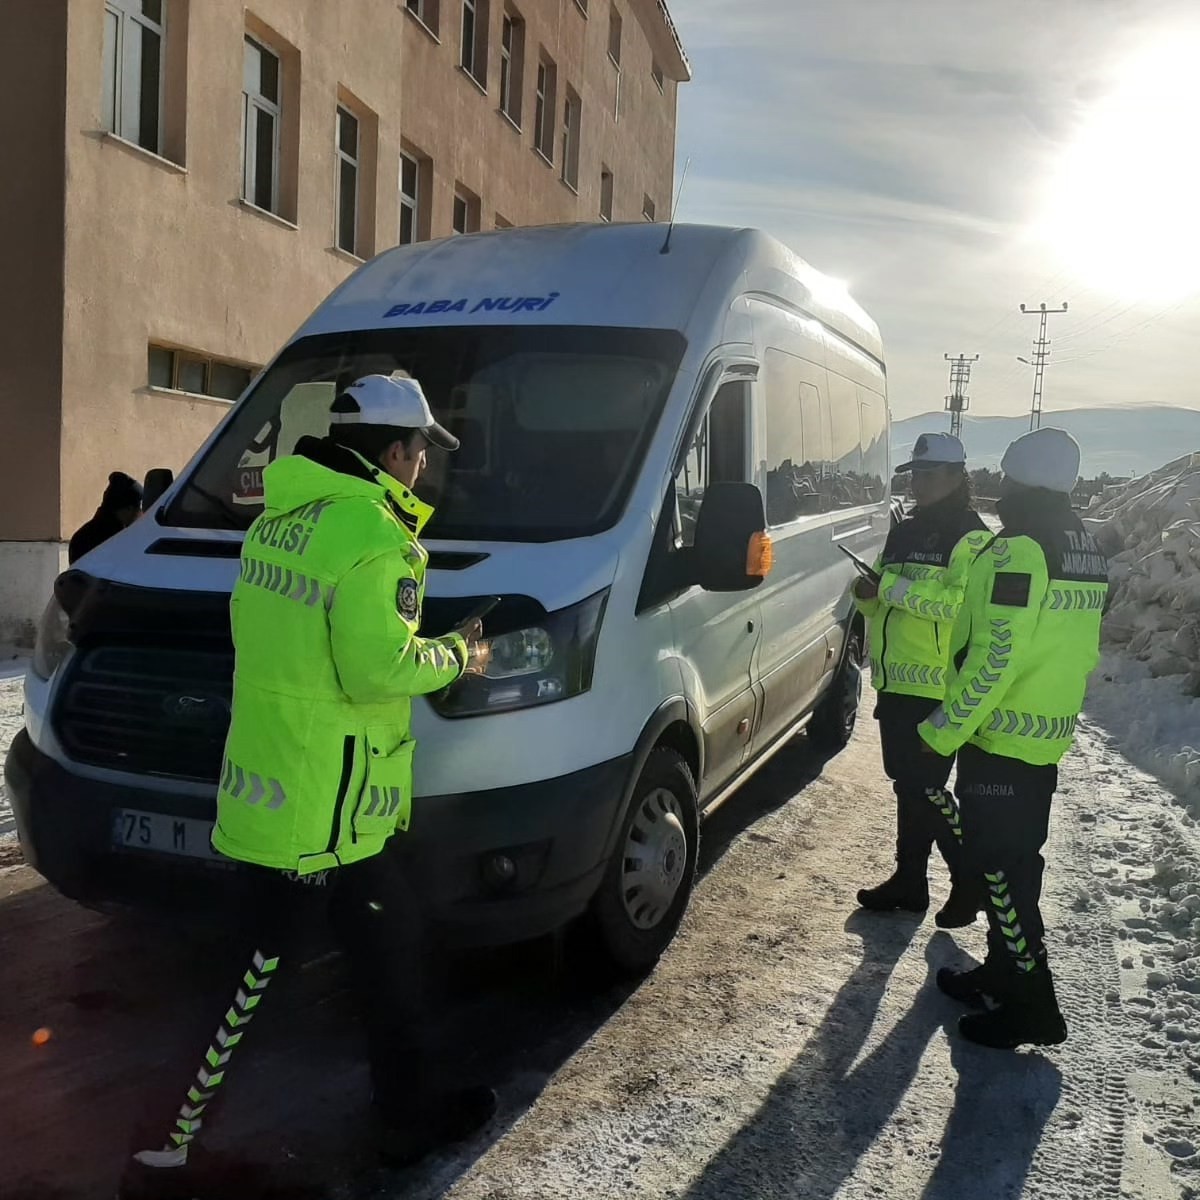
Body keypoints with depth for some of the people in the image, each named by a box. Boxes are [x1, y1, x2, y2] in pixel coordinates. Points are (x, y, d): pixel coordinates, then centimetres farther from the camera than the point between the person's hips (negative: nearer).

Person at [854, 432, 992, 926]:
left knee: (926, 787, -6)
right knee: (907, 784, 16)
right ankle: (909, 878, 28)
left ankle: (971, 876, 12)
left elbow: (963, 601, -24)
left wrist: (895, 587, -23)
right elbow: (882, 598, 22)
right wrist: (867, 594, -1)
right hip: (896, 682, 8)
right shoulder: (903, 533, 17)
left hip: (938, 687, -8)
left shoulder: (970, 537, -9)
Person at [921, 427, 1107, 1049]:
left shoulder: (1018, 552, -20)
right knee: (1016, 860, 19)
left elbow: (993, 658, -25)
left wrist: (942, 731, -18)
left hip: (999, 740, -9)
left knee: (998, 865, -1)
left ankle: (1032, 1006, 7)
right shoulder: (1086, 552, 11)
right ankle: (1004, 971, 32)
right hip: (1048, 739, 9)